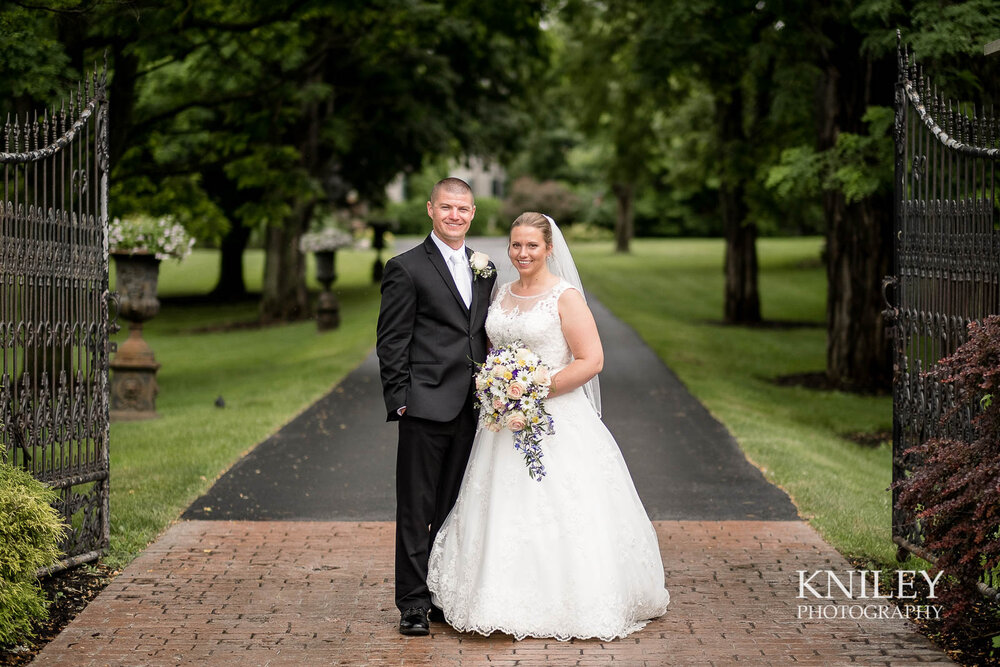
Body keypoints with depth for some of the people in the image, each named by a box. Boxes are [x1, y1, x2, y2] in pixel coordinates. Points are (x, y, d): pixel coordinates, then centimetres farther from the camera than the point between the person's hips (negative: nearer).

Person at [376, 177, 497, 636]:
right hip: (425, 408, -6)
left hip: (470, 409, 6)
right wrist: (399, 400, -11)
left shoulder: (485, 270, 14)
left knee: (456, 510, 12)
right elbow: (391, 343, -6)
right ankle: (413, 604, 5)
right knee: (416, 511, 0)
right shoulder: (406, 269, -4)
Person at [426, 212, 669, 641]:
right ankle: (512, 604, 13)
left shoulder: (565, 296, -8)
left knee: (559, 516, -5)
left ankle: (567, 606, 4)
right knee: (506, 515, 5)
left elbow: (591, 360, -14)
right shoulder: (502, 293, 12)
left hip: (557, 421, -6)